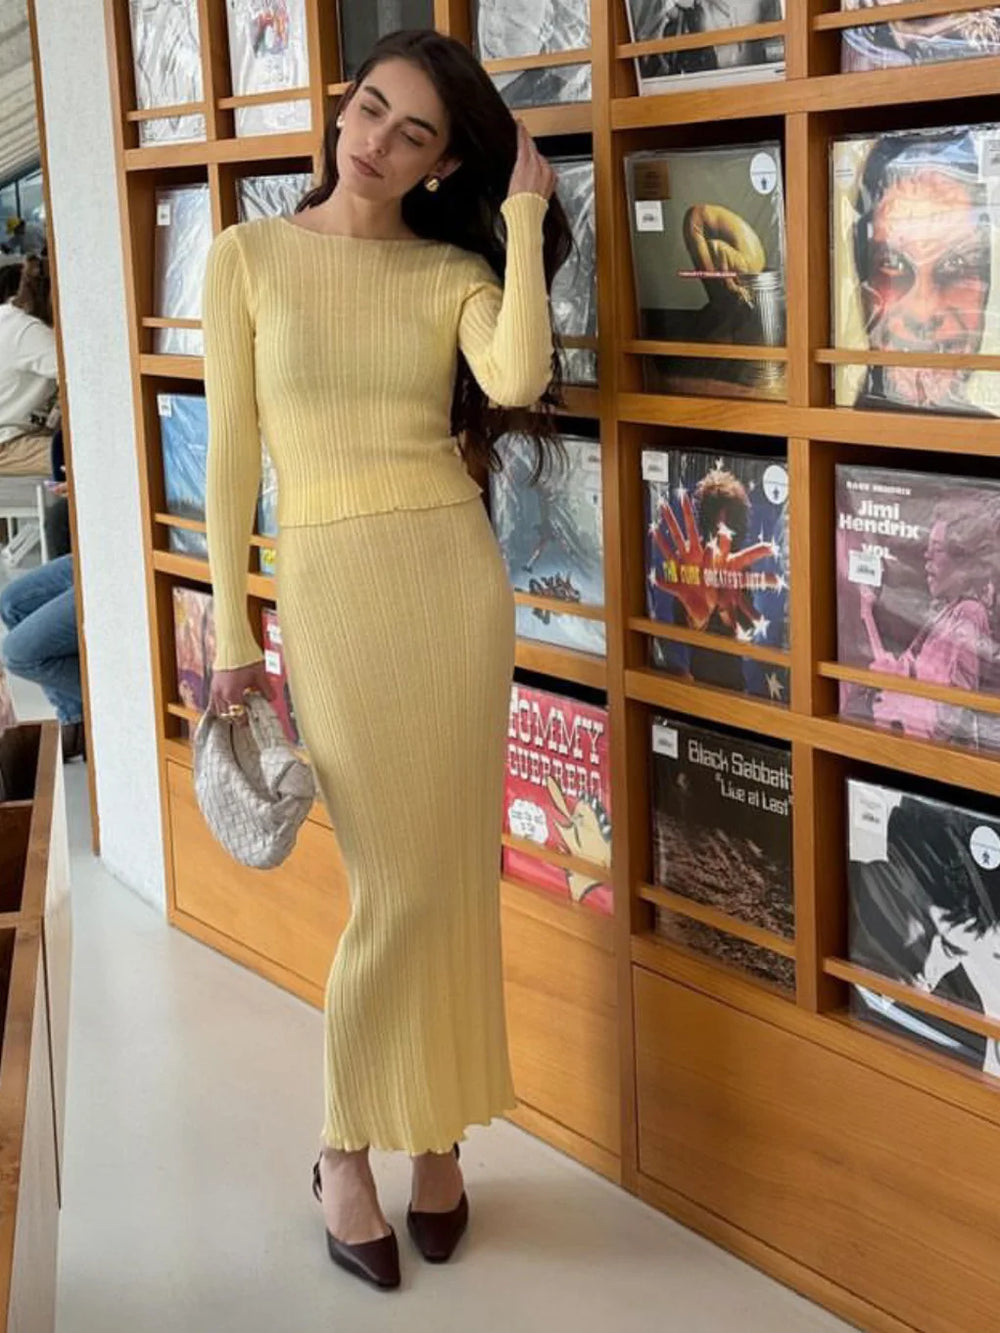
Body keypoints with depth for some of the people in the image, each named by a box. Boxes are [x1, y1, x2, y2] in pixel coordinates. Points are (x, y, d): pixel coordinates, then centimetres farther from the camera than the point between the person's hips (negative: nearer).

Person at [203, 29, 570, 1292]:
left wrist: (526, 218, -8)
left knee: (457, 870, 7)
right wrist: (230, 634, -1)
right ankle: (345, 1148, 18)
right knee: (398, 886, -3)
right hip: (330, 584, -2)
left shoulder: (455, 271, 5)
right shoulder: (248, 255, 2)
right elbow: (229, 455, 1)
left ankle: (435, 1131, 26)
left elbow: (518, 379, -17)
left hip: (456, 573, 2)